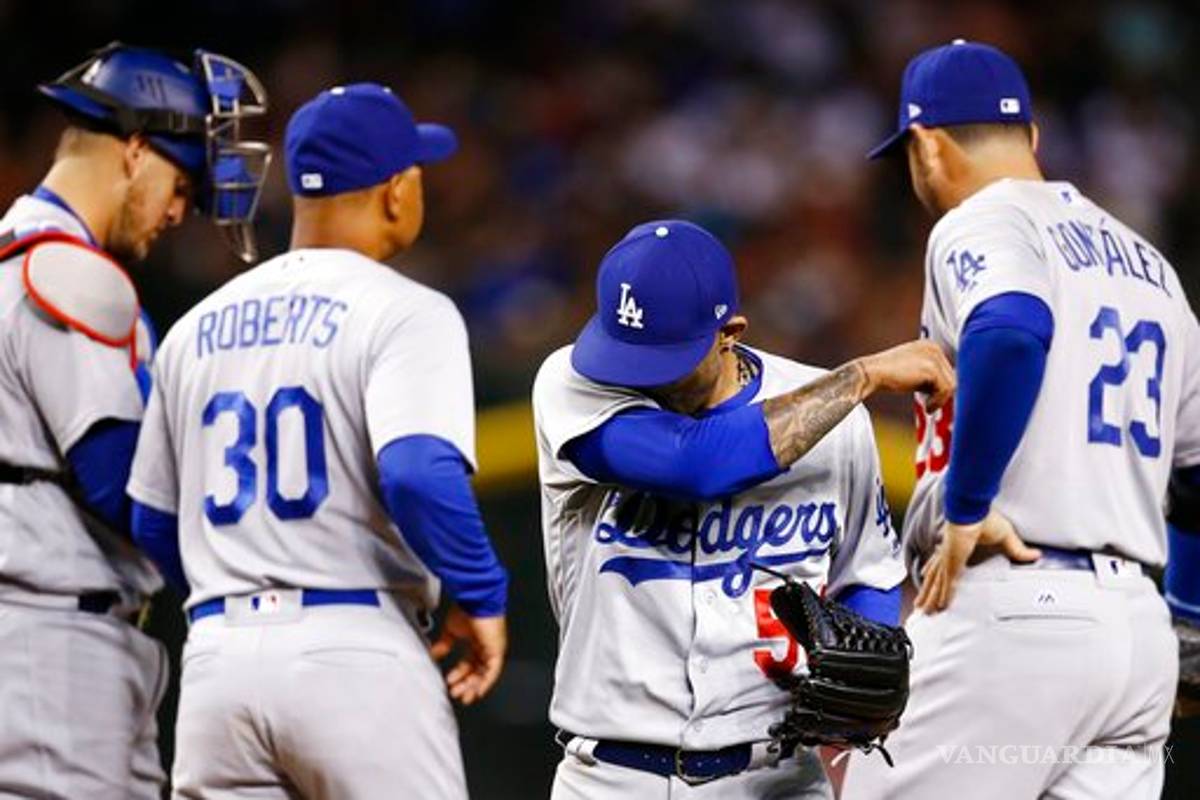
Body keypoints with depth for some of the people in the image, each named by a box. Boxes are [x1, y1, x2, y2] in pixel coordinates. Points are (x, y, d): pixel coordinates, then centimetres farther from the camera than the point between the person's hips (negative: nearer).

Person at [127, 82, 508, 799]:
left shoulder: (197, 329, 15)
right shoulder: (405, 313, -5)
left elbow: (154, 528, 21)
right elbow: (419, 474, -21)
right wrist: (481, 598, -8)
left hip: (218, 658, 6)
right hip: (358, 654, -6)